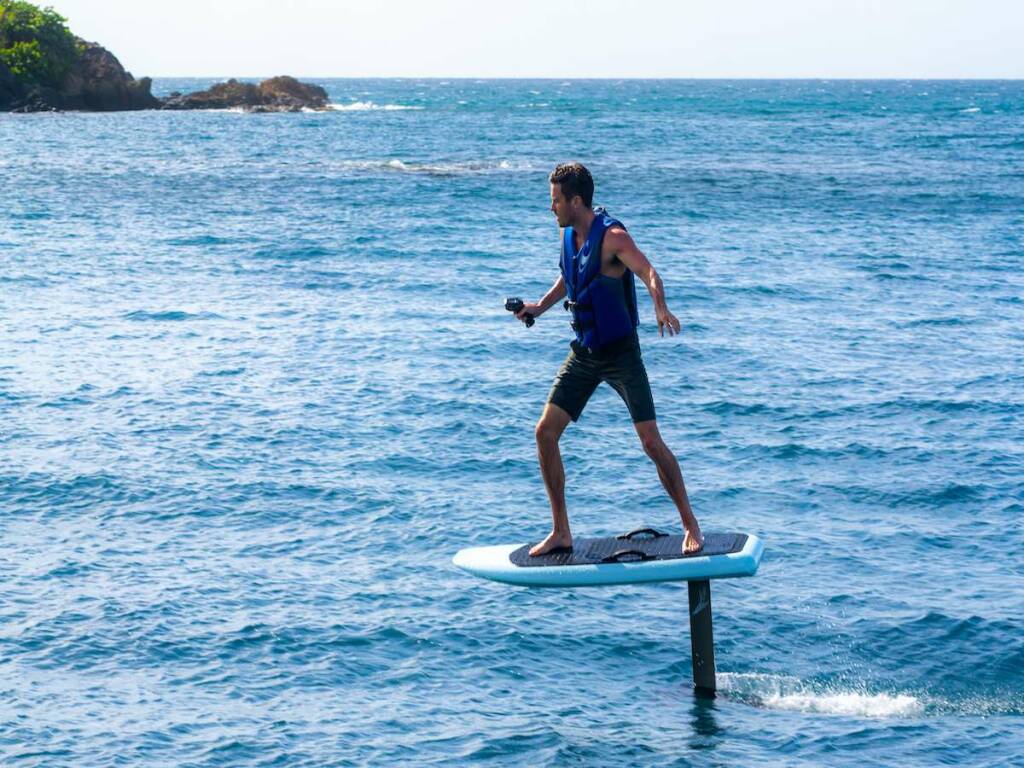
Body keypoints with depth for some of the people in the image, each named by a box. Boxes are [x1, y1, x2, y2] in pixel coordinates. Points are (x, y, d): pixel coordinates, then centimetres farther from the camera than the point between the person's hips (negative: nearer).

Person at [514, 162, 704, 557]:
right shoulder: (569, 234, 4)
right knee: (545, 432, 0)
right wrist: (540, 307, 17)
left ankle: (691, 525, 6)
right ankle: (560, 532, 9)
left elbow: (649, 274, -35)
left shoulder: (612, 236, -19)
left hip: (620, 353, -7)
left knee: (651, 442, -9)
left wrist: (660, 308, -54)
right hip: (584, 352, 7)